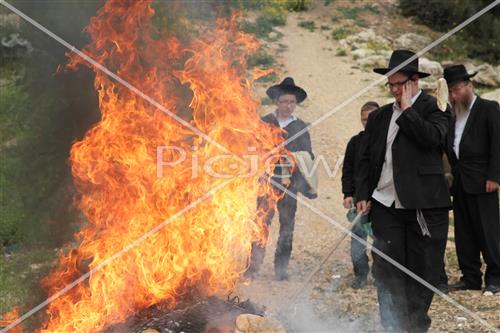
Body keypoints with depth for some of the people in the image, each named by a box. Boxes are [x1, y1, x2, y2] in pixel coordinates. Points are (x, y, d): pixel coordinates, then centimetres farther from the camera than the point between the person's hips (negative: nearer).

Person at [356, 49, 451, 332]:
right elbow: (367, 159, 16)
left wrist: (408, 109, -11)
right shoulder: (379, 117, 14)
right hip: (386, 205, 4)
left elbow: (434, 137, -20)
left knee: (423, 269, 5)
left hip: (424, 205, -3)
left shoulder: (432, 108, 0)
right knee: (387, 271, 0)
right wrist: (363, 195, 6)